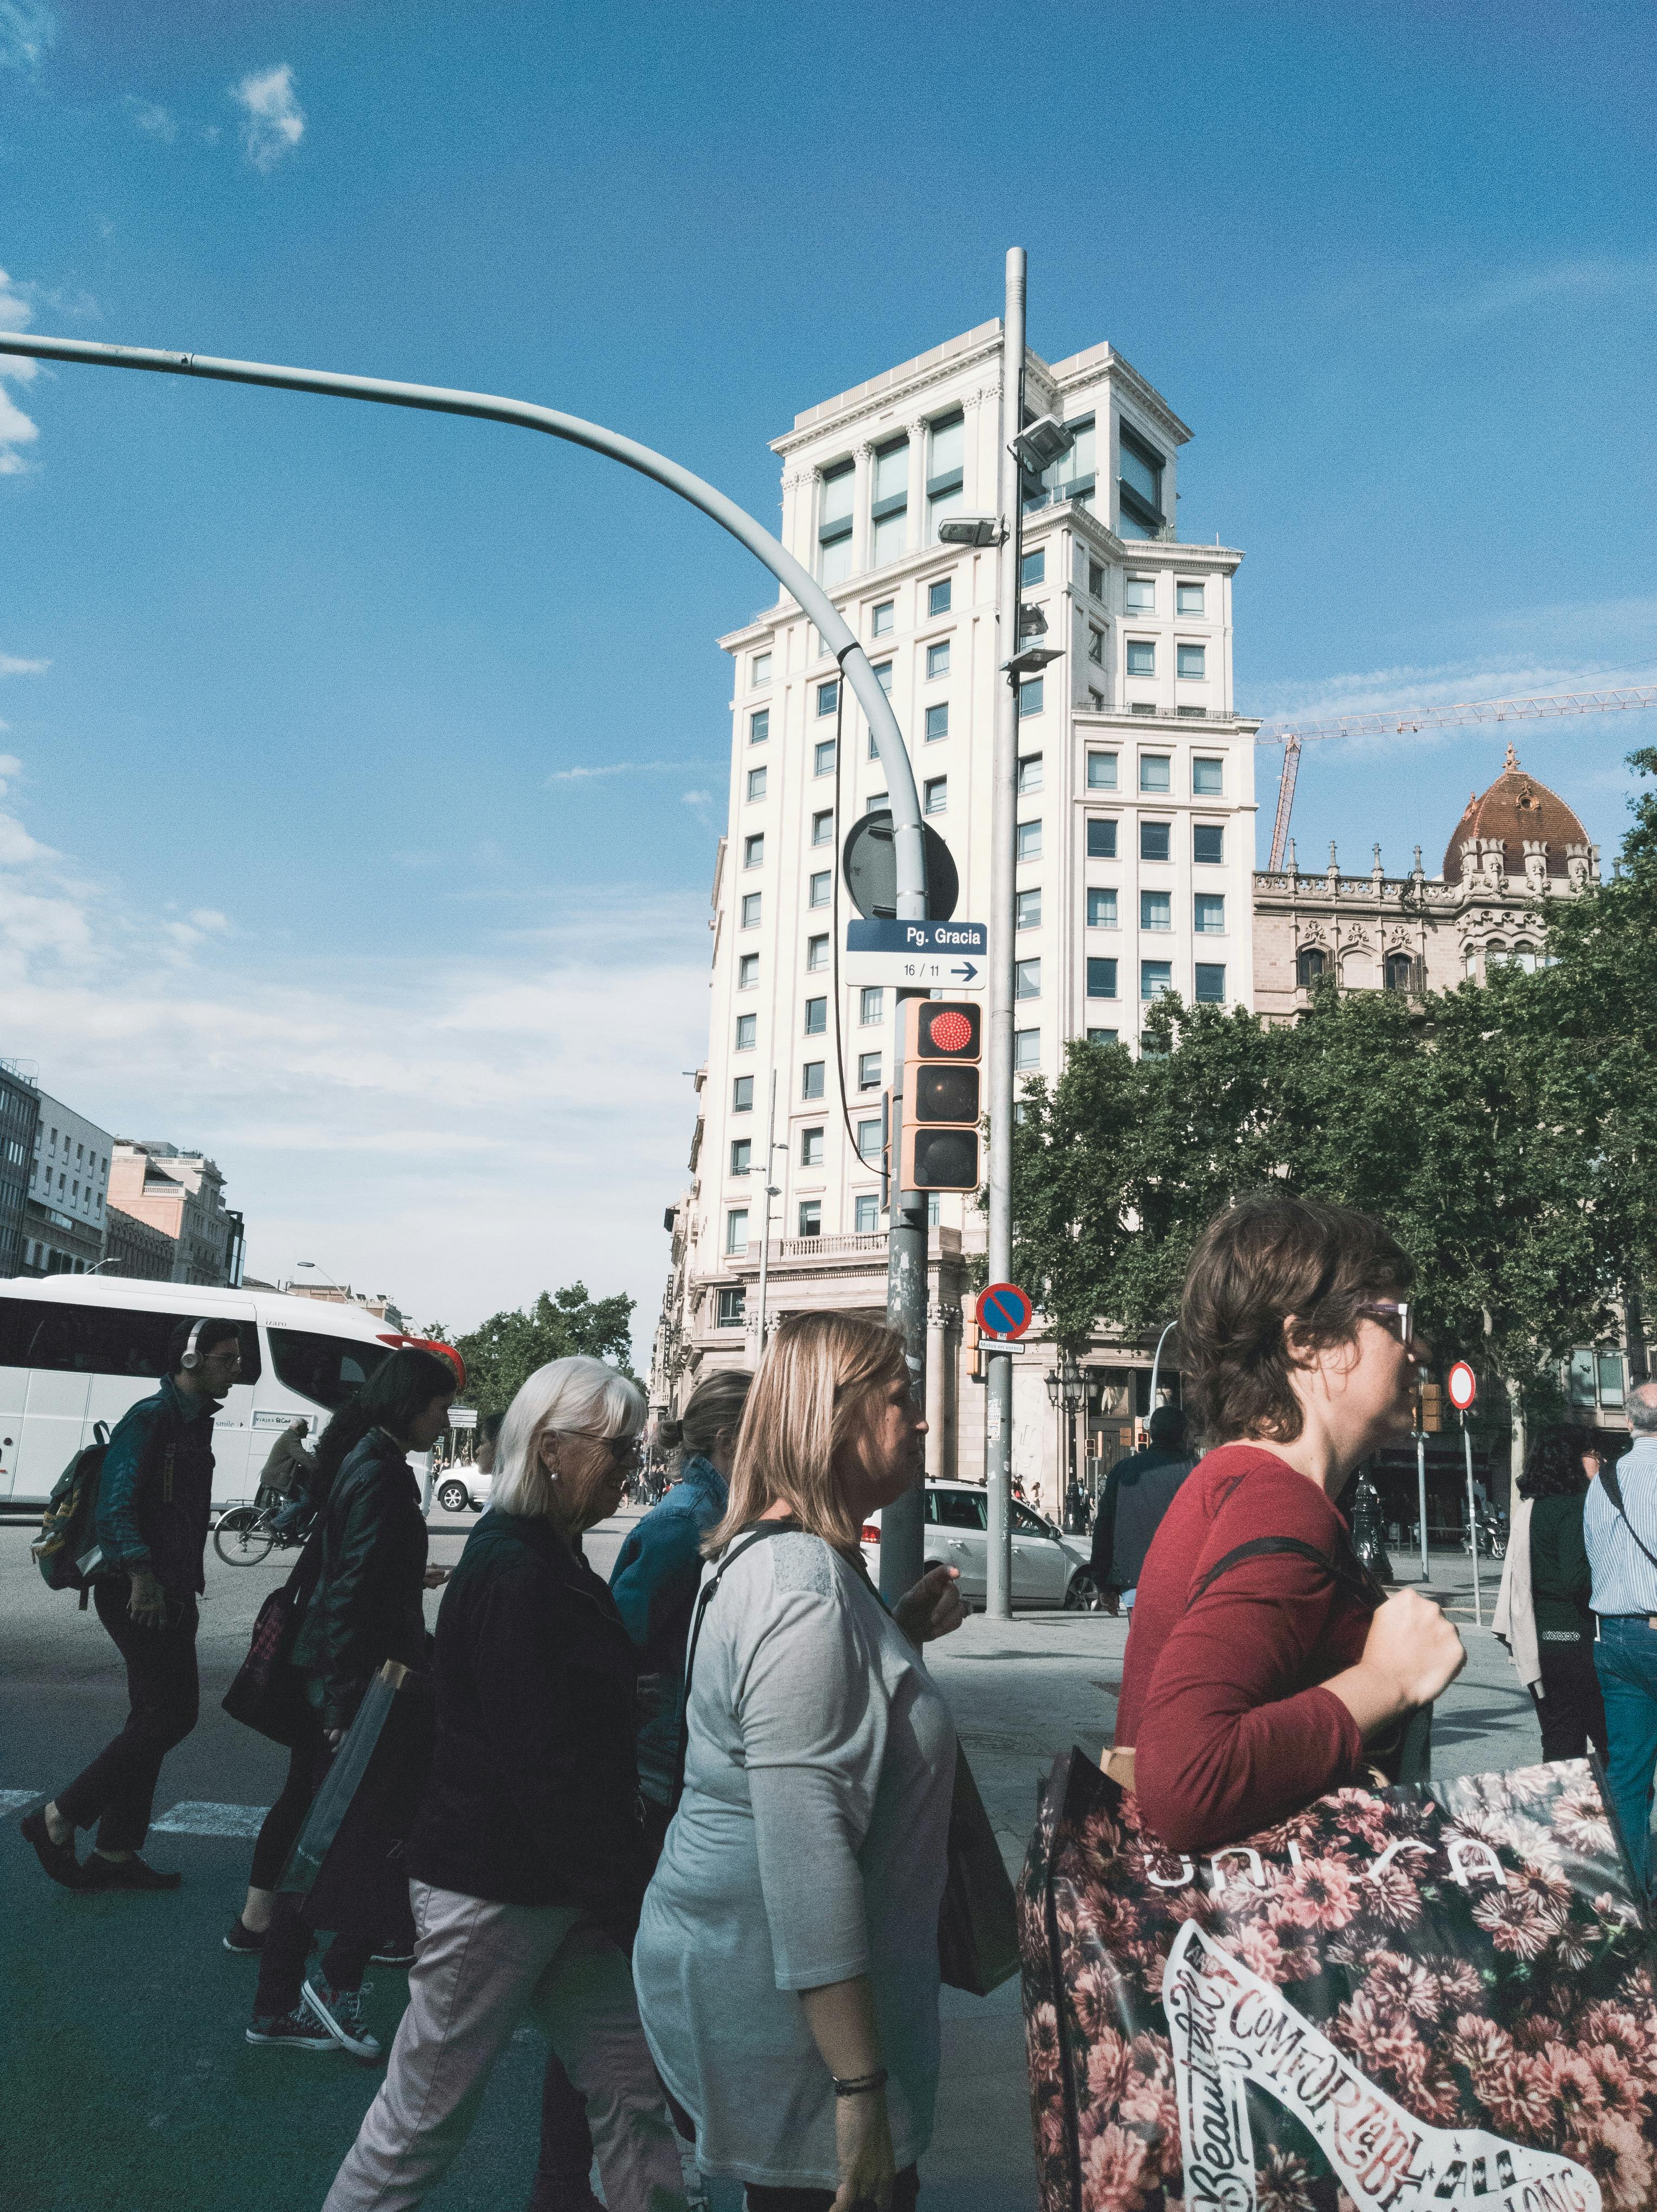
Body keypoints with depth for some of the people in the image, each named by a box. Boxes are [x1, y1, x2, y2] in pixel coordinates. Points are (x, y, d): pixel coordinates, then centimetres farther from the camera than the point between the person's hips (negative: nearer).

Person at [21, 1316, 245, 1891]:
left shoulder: (194, 1423, 15)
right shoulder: (149, 1419, -13)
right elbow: (115, 1505, -21)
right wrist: (141, 1575, -26)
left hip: (169, 1595, 10)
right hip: (139, 1594, -10)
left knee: (154, 1719, 12)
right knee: (172, 1711, -10)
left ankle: (115, 1853, 20)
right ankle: (59, 1819, -1)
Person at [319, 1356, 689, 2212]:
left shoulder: (554, 1564, 11)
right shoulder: (512, 1576, -21)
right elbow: (545, 1767, -23)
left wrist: (624, 1879, 14)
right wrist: (626, 1899, -19)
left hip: (559, 1886, 9)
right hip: (492, 1886, -9)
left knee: (633, 2091, 9)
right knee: (426, 2112, 7)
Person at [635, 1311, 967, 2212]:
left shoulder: (778, 1560, 8)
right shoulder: (806, 1589, -24)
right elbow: (806, 1850, -27)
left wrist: (900, 1632, 9)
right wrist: (859, 2088, -25)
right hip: (780, 2009, -10)